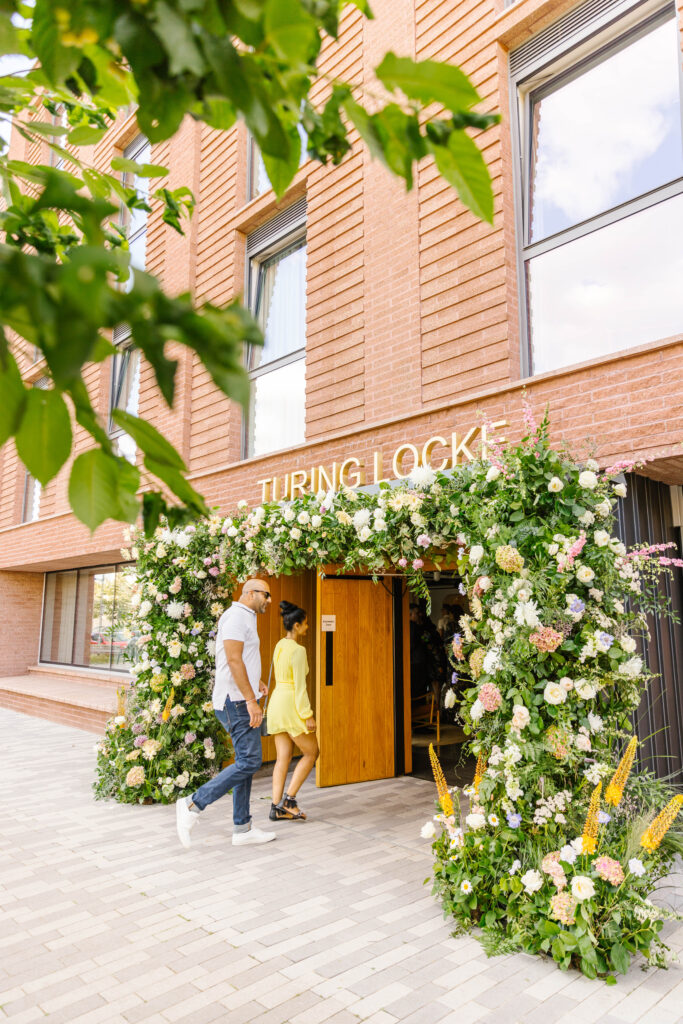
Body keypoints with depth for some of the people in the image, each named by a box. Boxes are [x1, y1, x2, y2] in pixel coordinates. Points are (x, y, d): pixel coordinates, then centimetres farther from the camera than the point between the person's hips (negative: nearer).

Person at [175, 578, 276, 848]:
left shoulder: (245, 618, 20)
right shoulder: (237, 616, -12)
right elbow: (233, 659, -22)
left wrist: (255, 681, 19)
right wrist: (251, 699, -24)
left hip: (240, 701, 10)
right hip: (236, 701, -10)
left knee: (246, 762, 10)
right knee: (249, 761, -12)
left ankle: (242, 829, 15)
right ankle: (193, 805, -6)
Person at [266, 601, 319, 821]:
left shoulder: (280, 645, 10)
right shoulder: (298, 650, -16)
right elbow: (300, 686, -18)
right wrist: (308, 715, -15)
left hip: (277, 702, 9)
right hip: (291, 705, -8)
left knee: (283, 757, 10)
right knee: (311, 752, 6)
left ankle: (277, 807, 10)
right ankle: (288, 799, 3)